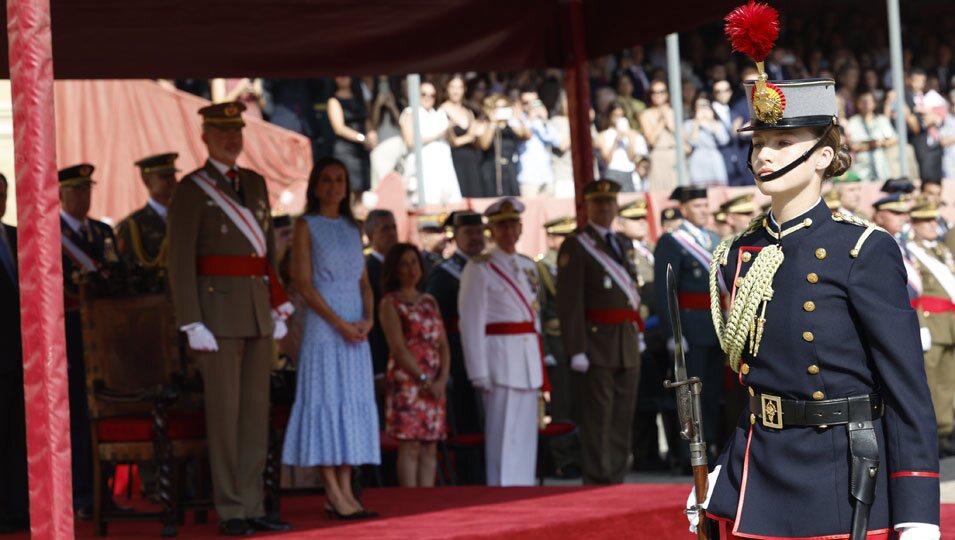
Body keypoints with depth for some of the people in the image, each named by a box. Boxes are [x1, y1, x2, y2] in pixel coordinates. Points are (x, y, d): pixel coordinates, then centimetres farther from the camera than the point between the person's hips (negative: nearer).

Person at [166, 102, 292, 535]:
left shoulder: (255, 183, 15)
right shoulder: (191, 190, -5)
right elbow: (179, 261, -9)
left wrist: (279, 306, 13)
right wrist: (192, 324, -15)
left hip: (258, 310, 6)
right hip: (218, 308, -6)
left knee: (257, 409, 6)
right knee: (224, 410, -4)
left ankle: (252, 506, 11)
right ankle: (230, 512, -1)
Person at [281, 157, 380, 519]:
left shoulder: (352, 228, 15)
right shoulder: (307, 227, -1)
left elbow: (363, 280, 15)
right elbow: (303, 283, -9)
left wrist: (368, 319, -3)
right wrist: (339, 323, -15)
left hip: (355, 329, 6)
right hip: (322, 326, -6)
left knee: (354, 403, 3)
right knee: (326, 399, -7)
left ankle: (344, 489, 4)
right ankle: (332, 492, -8)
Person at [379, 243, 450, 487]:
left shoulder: (429, 301, 18)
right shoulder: (390, 303, -1)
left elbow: (443, 344, 12)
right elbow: (399, 348, -9)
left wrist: (442, 379, -3)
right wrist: (424, 379, -14)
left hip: (434, 385, 6)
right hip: (407, 382, -6)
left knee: (430, 448, 3)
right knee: (409, 447, -9)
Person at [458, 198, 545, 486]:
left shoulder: (528, 266, 16)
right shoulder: (479, 268, -5)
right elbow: (471, 322, -9)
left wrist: (539, 362, 14)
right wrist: (479, 372, -14)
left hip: (529, 358, 7)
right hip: (500, 355, -7)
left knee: (527, 433, 9)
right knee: (503, 433, -6)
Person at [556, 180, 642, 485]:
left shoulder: (623, 244, 17)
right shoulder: (575, 247, -5)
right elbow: (569, 303, -11)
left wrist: (638, 331, 14)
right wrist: (576, 350, -17)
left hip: (628, 345, 7)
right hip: (597, 343, -7)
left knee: (623, 418, 8)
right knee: (598, 417, -6)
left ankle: (616, 480, 14)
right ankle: (598, 482, -4)